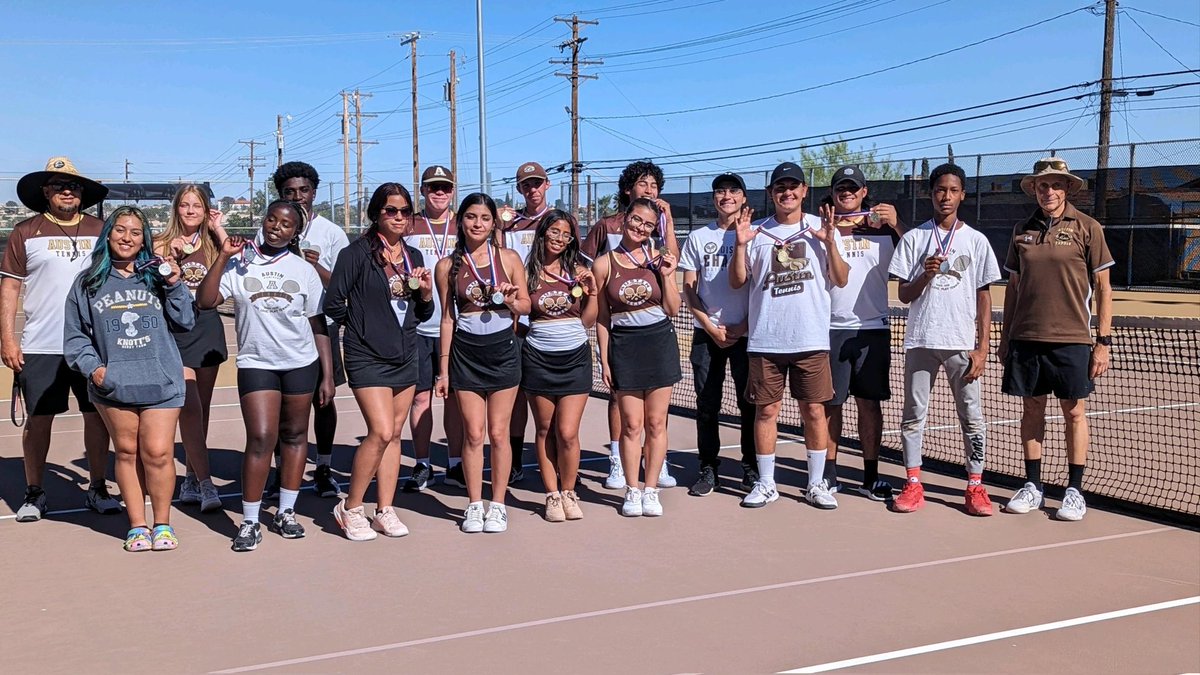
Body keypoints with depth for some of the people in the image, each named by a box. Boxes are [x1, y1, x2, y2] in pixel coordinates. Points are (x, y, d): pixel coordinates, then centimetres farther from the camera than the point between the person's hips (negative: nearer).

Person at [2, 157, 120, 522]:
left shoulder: (101, 231, 9)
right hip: (40, 347, -2)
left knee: (98, 414, 5)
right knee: (39, 418, 5)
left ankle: (97, 488, 18)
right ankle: (34, 493, 18)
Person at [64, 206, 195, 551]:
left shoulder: (156, 274, 7)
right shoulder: (88, 282, 7)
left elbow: (185, 321, 6)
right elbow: (75, 335, 10)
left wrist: (175, 285, -6)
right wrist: (91, 367, -4)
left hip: (161, 381, -1)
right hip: (113, 384, 1)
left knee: (158, 453, -4)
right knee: (126, 452, 9)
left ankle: (162, 523, 12)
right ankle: (137, 525, 20)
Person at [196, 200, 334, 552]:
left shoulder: (304, 270, 5)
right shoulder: (239, 263, 1)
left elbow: (318, 325, 6)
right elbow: (205, 301, -11)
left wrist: (327, 375, 2)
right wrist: (223, 256, -14)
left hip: (301, 364, 2)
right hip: (256, 363, -2)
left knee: (294, 436, 8)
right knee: (261, 438, -10)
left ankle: (286, 511, 21)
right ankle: (249, 522, 0)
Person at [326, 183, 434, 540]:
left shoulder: (413, 256, 11)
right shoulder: (357, 253, -8)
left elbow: (422, 314, 17)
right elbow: (333, 304, -7)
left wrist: (426, 294, -3)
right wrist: (363, 322, 4)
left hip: (405, 356, 6)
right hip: (368, 357, -6)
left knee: (394, 434, 8)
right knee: (381, 431, -15)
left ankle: (385, 510, 17)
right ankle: (350, 507, 2)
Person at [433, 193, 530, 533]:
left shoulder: (509, 259, 1)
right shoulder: (447, 266, 3)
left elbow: (526, 304, 8)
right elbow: (447, 318, 7)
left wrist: (512, 302, -16)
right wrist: (444, 368, 6)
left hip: (502, 349, 0)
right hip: (465, 352, 0)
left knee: (498, 432, 3)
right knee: (473, 433, 1)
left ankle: (497, 505, 15)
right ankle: (474, 505, 14)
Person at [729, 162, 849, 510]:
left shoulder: (821, 228, 5)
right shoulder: (758, 231, 6)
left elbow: (841, 280, 2)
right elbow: (737, 281, 5)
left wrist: (830, 243, -12)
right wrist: (741, 245, -9)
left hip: (811, 339, 0)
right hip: (765, 340, 0)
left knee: (814, 410, 4)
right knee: (766, 410, 4)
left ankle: (817, 483, 16)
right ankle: (766, 483, 16)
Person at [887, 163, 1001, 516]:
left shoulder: (976, 240, 6)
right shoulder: (913, 238, 6)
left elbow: (984, 298, 5)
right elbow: (904, 295, 4)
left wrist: (982, 347, -2)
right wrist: (926, 276, -16)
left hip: (962, 343, -1)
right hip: (920, 340, 1)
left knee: (972, 416, 1)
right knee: (913, 414, 5)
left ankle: (975, 487, 10)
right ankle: (913, 485, 14)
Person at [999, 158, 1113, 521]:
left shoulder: (1087, 228, 0)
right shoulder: (1022, 230, 9)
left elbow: (1103, 288, 1)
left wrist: (1103, 341, -5)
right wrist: (1004, 338, 12)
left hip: (1072, 339, -3)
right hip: (1025, 338, 3)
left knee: (1074, 412, 3)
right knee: (1032, 409, 8)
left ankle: (1075, 490, 13)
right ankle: (1032, 486, 18)